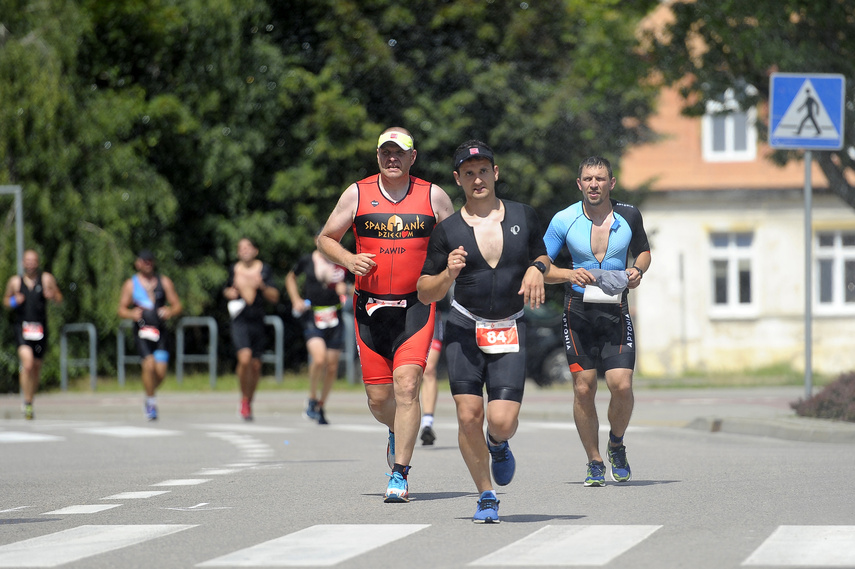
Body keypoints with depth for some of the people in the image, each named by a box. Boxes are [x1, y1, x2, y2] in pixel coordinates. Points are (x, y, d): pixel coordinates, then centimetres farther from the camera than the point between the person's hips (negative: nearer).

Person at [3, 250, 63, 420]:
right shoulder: (15, 282, 5)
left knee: (36, 366, 13)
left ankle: (29, 401, 34)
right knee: (27, 363, -21)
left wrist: (52, 295, -17)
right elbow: (6, 300, 17)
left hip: (40, 328, 2)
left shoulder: (46, 279, 3)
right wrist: (14, 301, -6)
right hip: (22, 327, -2)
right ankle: (27, 403, -12)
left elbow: (59, 299, 6)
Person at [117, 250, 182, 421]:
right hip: (142, 331, -2)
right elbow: (121, 309, 6)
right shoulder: (130, 284, 6)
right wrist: (132, 314, -17)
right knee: (149, 365, -20)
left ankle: (151, 392, 27)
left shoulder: (164, 281, 9)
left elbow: (177, 305, 9)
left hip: (160, 331, 2)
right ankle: (151, 401, -4)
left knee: (161, 372, -5)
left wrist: (170, 312, -14)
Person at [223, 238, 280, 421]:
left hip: (258, 321, 1)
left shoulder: (264, 269, 3)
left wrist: (262, 286, -16)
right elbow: (227, 289, 25)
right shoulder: (234, 269, 8)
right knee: (244, 358, -22)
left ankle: (249, 402, 27)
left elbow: (274, 297, 1)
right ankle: (244, 399, -4)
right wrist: (229, 293, 2)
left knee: (256, 365, 5)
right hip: (240, 319, -1)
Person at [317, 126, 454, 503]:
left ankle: (400, 475, -12)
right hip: (371, 307, 2)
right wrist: (348, 260, -9)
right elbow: (325, 239, 10)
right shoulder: (357, 194, 4)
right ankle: (398, 433, 41)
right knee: (378, 398, 6)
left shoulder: (433, 196, 3)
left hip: (416, 306, -2)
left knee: (406, 387, -17)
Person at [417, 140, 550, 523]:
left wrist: (536, 269, -2)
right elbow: (425, 293, 4)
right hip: (464, 329, 0)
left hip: (510, 332, 0)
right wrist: (449, 274, -16)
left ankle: (498, 445, 26)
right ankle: (486, 496, 9)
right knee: (469, 416, -10)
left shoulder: (523, 217, 5)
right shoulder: (447, 231, 1)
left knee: (502, 420, -13)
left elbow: (541, 255, 21)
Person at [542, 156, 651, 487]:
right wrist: (569, 274, -16)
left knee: (621, 384, -13)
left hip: (615, 311, 0)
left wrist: (638, 270, -3)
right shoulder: (564, 220, -3)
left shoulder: (629, 216, 1)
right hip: (578, 311, 0)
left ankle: (617, 444, 16)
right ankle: (594, 462, 13)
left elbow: (643, 251, 19)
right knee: (583, 388, -2)